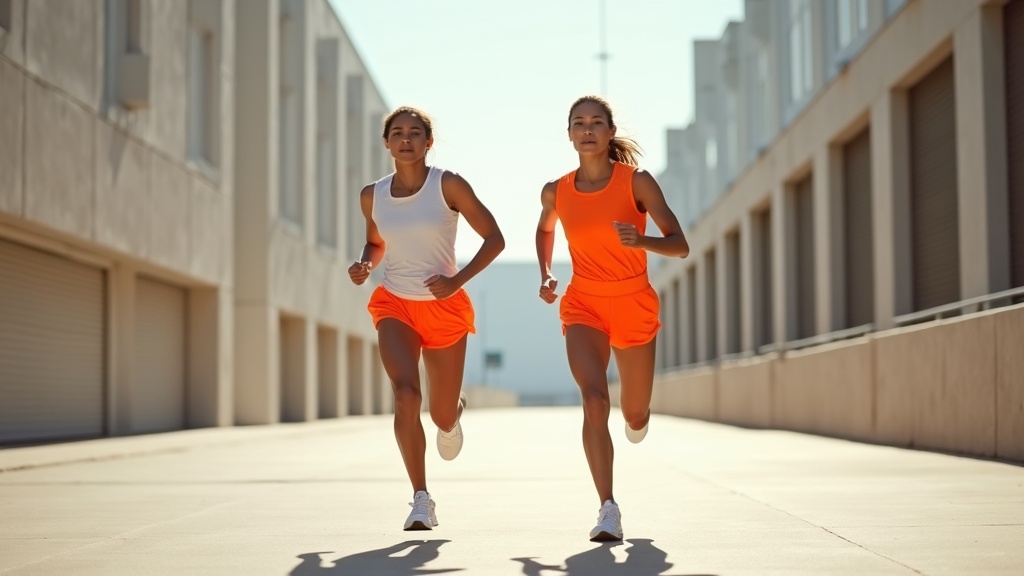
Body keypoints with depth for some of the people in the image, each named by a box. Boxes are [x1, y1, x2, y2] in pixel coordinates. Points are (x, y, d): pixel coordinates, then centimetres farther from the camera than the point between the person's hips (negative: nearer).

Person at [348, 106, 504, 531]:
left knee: (442, 416, 8)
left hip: (444, 308, -1)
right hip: (394, 305, 1)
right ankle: (421, 499, -15)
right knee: (405, 395, -23)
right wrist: (364, 266, -3)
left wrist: (457, 280, -18)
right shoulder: (372, 196, 1)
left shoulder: (448, 185, -9)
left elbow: (494, 238, -6)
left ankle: (455, 412, 49)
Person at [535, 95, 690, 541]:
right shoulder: (556, 192, -2)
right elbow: (545, 228, 23)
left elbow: (680, 246, -13)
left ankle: (637, 419, 53)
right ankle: (608, 509, -23)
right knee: (593, 399, -23)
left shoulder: (637, 182, -11)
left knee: (635, 418, 12)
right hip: (583, 306, 1)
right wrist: (545, 276, 9)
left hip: (634, 305, 0)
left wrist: (642, 241, -32)